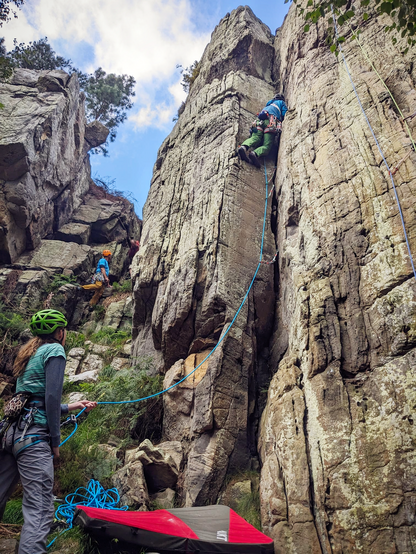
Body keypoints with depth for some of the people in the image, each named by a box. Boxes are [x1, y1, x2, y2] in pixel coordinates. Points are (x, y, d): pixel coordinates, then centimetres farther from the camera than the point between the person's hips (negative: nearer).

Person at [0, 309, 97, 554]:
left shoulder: (28, 354, 23)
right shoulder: (55, 350, -2)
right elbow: (51, 397, -12)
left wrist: (72, 406, 34)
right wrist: (56, 441, -6)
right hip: (33, 435, -9)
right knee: (40, 511, -8)